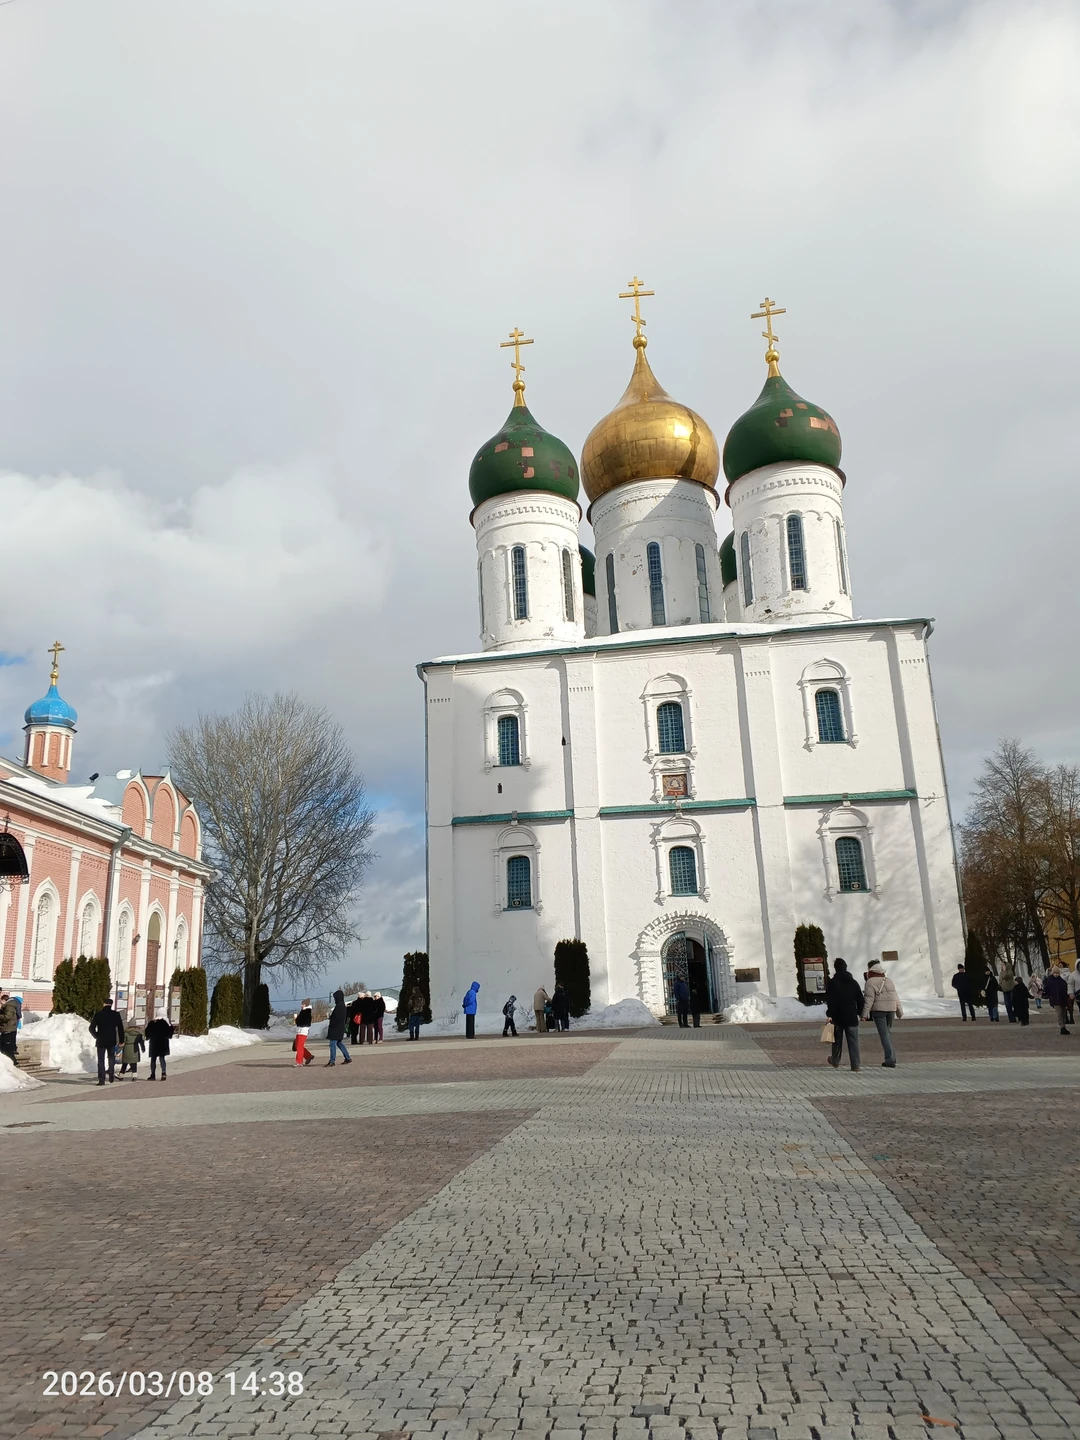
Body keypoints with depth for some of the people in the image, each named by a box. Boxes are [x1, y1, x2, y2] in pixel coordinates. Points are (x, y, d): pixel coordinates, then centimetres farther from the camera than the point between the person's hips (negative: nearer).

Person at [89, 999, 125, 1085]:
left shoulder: (98, 1015, -4)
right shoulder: (115, 1015, -1)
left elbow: (91, 1028, -4)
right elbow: (120, 1028, 0)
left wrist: (97, 1036, 13)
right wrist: (121, 1040, 7)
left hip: (101, 1041, -1)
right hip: (112, 1041, 1)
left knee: (101, 1060, 4)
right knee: (111, 1058, 19)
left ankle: (101, 1079, -3)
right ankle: (111, 1076, 11)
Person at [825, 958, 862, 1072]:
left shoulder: (832, 983, -8)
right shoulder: (854, 982, 5)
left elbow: (830, 1001, -13)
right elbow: (860, 999, 9)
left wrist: (829, 1015, -12)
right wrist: (860, 1013, 18)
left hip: (837, 1017, -2)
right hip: (851, 1017, 2)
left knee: (837, 1040, 12)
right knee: (853, 1041, 2)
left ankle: (835, 1062, 26)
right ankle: (855, 1065, -3)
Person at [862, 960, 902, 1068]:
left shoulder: (871, 982, -5)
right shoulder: (889, 981, 15)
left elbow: (869, 999, -13)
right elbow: (896, 997, 17)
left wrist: (865, 1013, -13)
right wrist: (900, 1012, 23)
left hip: (878, 1010, -6)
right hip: (891, 1009, 6)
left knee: (884, 1034, -4)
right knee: (888, 1032, 17)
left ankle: (890, 1059, -9)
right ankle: (892, 1058, 17)